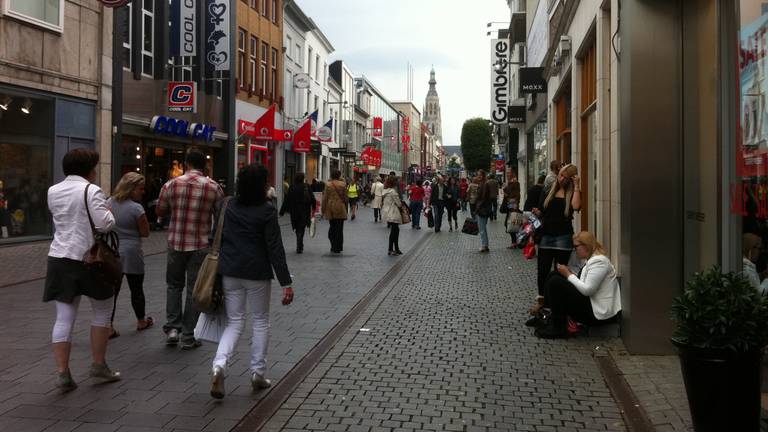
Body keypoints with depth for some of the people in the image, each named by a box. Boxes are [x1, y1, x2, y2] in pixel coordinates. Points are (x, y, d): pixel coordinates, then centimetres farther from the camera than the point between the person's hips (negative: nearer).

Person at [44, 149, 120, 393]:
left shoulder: (53, 192, 10)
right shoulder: (91, 191, -11)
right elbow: (105, 224, -17)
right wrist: (108, 211, 1)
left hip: (59, 258, 5)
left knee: (64, 317, 5)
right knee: (102, 311, 13)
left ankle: (62, 373, 0)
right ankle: (98, 365, 18)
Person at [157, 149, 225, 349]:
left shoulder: (171, 185, -3)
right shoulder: (214, 187, -6)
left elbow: (160, 212, 9)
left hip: (176, 244, 1)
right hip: (201, 246, -1)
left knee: (174, 285, 20)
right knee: (194, 289, 6)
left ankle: (172, 327, 8)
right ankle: (188, 337, 10)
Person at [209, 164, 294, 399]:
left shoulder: (229, 207, 3)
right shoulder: (266, 210, -11)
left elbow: (217, 239, 8)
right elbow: (275, 248, -13)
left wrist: (218, 269, 17)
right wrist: (286, 283, -11)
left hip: (230, 272, 4)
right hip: (257, 274, -4)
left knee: (234, 321, 12)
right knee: (260, 321, 13)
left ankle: (219, 364, -10)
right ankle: (258, 373, 17)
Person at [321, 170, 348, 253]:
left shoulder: (328, 185, -1)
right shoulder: (343, 184, -3)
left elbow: (325, 198, 1)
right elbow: (345, 197, 1)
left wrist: (323, 210, 8)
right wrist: (346, 208, 13)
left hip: (330, 208, 1)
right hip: (340, 208, -1)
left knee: (332, 227, 13)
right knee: (339, 228, 3)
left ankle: (333, 246, 10)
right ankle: (338, 248, 5)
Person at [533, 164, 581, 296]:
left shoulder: (573, 193, 1)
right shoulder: (549, 191, 10)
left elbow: (576, 206, -22)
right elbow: (541, 213, 15)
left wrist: (576, 186, -15)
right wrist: (537, 212, -7)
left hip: (563, 236, -3)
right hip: (546, 235, 3)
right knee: (542, 271, 4)